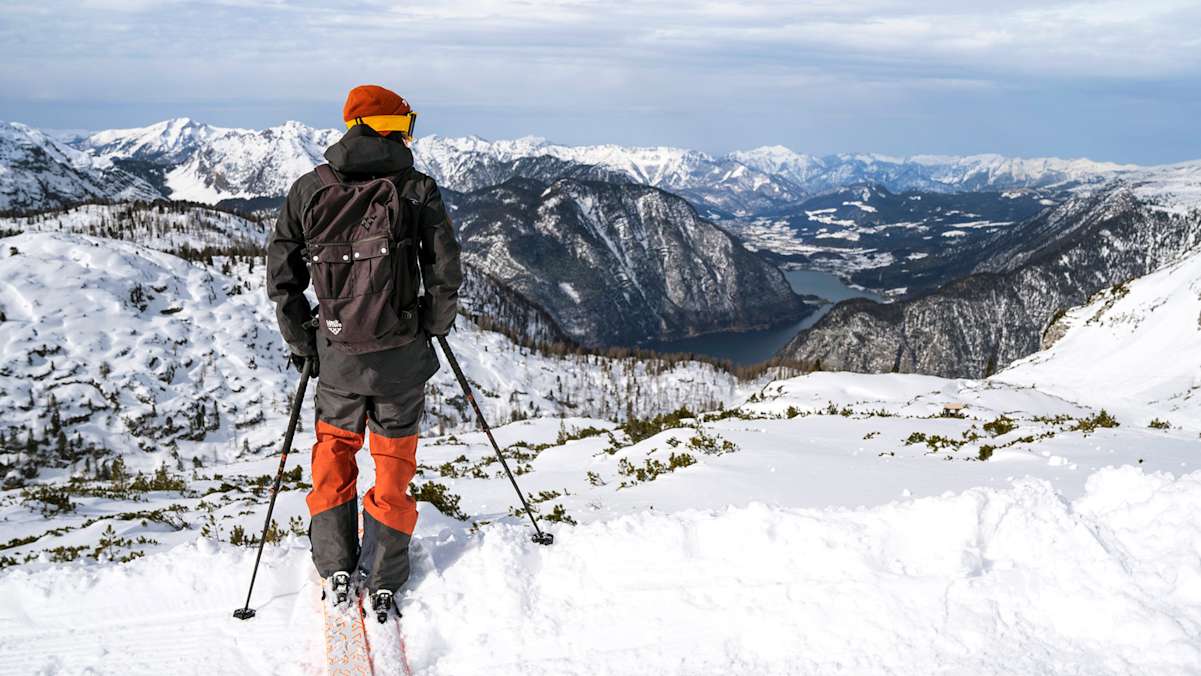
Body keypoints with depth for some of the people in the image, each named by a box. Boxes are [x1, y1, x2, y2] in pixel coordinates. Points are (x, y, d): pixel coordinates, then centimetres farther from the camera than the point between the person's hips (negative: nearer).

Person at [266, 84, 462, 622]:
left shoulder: (309, 189, 1)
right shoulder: (417, 189, -6)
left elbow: (280, 274, 3)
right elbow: (446, 272, -8)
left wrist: (300, 340, 14)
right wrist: (434, 323, 11)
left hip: (336, 354, 2)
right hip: (401, 354, -1)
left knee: (335, 444, 23)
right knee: (394, 458, 14)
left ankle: (336, 570, 19)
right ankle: (383, 583, 17)